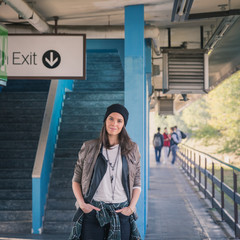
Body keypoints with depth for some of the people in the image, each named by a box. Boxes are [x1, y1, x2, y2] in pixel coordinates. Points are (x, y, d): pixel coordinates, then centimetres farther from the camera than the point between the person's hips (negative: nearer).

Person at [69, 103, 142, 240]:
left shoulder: (132, 149, 7)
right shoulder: (89, 148, 4)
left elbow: (137, 183, 10)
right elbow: (76, 180, 8)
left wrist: (131, 207, -3)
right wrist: (82, 204, -5)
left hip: (121, 213, 1)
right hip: (93, 211, -1)